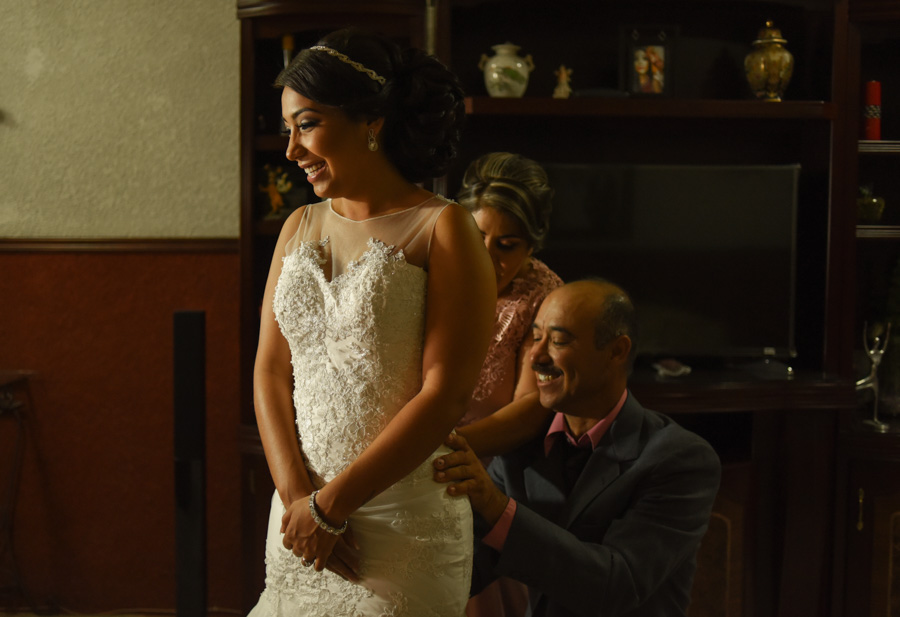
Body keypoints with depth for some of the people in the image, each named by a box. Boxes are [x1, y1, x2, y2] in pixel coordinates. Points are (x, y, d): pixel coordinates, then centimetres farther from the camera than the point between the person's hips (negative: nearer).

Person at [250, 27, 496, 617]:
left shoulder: (443, 229, -8)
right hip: (301, 511, 5)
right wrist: (296, 494, -9)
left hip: (404, 522, -5)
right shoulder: (300, 227, 9)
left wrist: (330, 504, -13)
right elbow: (270, 370, 5)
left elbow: (446, 395, -14)